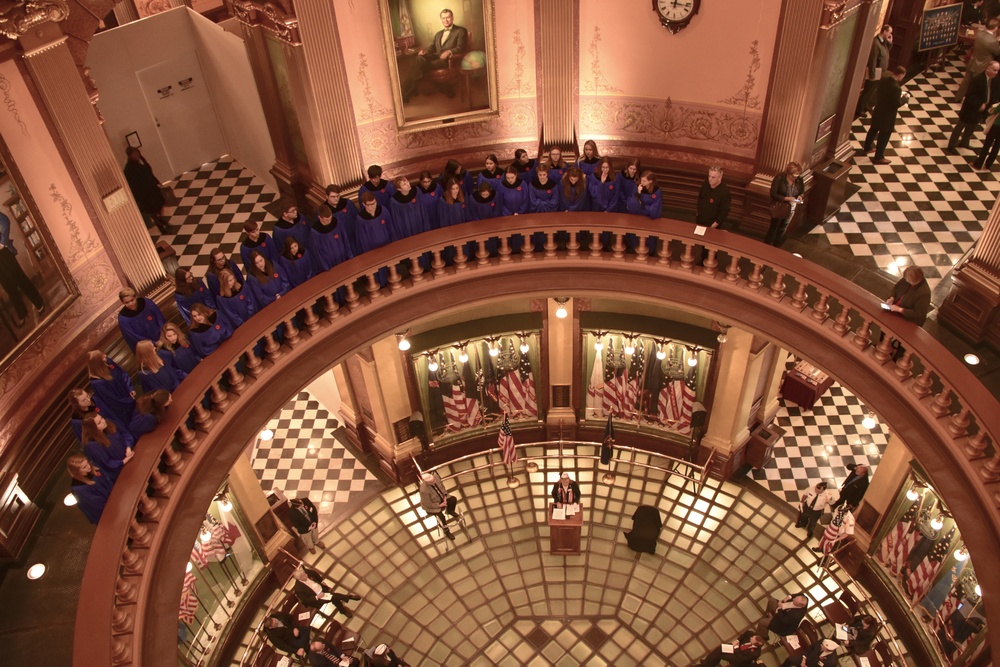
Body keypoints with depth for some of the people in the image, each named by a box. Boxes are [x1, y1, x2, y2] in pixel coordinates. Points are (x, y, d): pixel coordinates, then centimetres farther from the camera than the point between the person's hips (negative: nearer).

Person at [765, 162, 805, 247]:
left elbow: (802, 191, 9)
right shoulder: (779, 178, -24)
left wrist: (800, 196, -14)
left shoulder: (799, 180, -10)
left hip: (790, 209, 5)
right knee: (773, 229, 9)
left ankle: (776, 248, 38)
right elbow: (773, 194, -23)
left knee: (782, 230, 20)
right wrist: (787, 198, -30)